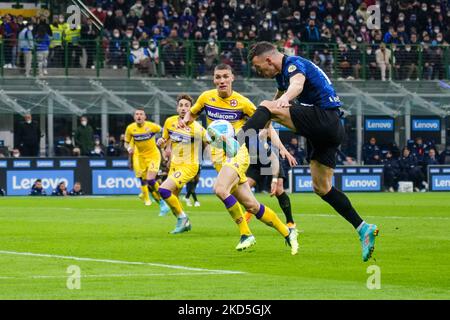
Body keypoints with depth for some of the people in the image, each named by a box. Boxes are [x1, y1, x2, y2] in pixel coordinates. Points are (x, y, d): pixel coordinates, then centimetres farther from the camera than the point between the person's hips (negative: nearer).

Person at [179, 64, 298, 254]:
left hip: (238, 151, -4)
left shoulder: (242, 102, -6)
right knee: (251, 205, -1)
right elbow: (192, 113, 20)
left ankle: (246, 234, -15)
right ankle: (287, 233, 13)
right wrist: (185, 120, -1)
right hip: (218, 155, 4)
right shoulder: (206, 97, 3)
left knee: (220, 189, -30)